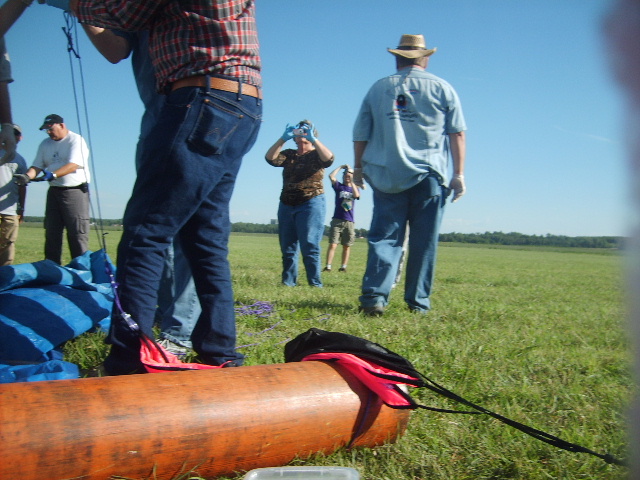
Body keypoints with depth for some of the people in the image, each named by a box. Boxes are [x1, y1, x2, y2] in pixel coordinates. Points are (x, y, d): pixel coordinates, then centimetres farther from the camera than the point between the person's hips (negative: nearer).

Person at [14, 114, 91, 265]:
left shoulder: (76, 140, -5)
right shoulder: (45, 144, 16)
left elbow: (74, 165, -19)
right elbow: (37, 166, 10)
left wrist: (53, 174, -32)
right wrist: (27, 176, -12)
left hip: (75, 191, -6)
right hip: (54, 191, 7)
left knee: (77, 233, -8)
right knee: (51, 232, 7)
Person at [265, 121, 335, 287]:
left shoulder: (316, 154, 6)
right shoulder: (288, 155, 14)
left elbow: (329, 159, -17)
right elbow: (270, 158, -4)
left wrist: (313, 139, -23)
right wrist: (283, 139, -16)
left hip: (311, 204, -4)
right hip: (286, 205, 5)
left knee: (309, 248, -10)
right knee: (287, 249, 4)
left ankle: (315, 284, -7)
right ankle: (288, 283, 10)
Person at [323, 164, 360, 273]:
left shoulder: (355, 188, 12)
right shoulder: (339, 186, 9)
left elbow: (356, 195, -12)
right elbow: (331, 176, -8)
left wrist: (351, 182, -10)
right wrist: (340, 167, 1)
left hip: (349, 222, 2)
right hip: (337, 220, -2)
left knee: (346, 246, 4)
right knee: (332, 244, -10)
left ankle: (343, 267, 9)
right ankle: (328, 266, -12)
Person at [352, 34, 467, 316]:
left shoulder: (378, 88, 11)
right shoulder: (442, 88, 7)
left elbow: (360, 134, 11)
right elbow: (457, 134, 2)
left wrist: (358, 168, 22)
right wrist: (458, 174, 4)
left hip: (385, 177, 1)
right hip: (428, 176, -1)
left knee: (384, 236, 2)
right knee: (424, 241, 5)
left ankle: (374, 295, -12)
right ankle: (418, 301, 8)